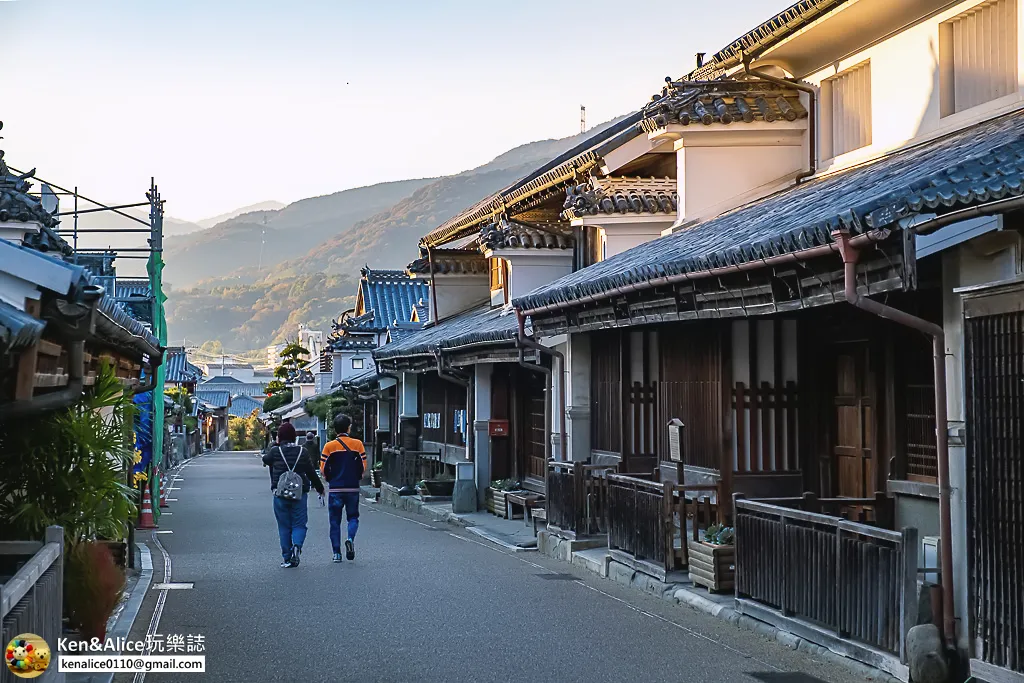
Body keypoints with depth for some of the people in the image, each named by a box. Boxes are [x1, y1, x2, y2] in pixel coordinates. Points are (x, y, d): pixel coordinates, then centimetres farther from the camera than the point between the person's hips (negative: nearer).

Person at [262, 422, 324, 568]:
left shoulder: (275, 451, -4)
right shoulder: (303, 452, 1)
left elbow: (265, 460, 18)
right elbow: (311, 472, 5)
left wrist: (274, 445, 18)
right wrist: (320, 488, 17)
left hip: (280, 494, 0)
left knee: (284, 527, 7)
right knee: (299, 524, 7)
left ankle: (287, 558, 6)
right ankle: (297, 545, -22)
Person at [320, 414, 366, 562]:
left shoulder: (329, 446, -3)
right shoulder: (358, 444, -2)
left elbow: (323, 468, -5)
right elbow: (363, 466, -2)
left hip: (335, 489, 0)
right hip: (353, 488, 0)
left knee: (335, 521, 9)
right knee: (353, 517, 14)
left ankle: (337, 553, 6)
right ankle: (350, 538, -15)